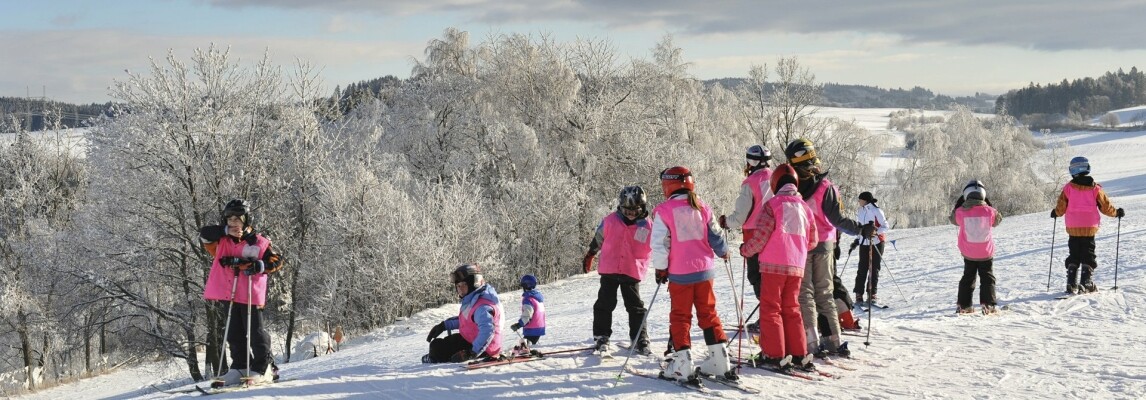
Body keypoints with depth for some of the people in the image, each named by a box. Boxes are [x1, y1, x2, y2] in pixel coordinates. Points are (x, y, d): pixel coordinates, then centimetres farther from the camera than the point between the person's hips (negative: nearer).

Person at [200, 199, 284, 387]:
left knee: (255, 333, -4)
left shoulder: (258, 242, -2)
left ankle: (264, 368, 1)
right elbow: (204, 234, -4)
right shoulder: (222, 240, 9)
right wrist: (226, 231, -13)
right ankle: (240, 368, 16)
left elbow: (277, 261, -3)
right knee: (234, 334, 9)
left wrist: (257, 266, -20)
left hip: (251, 294, -5)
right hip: (230, 294, 5)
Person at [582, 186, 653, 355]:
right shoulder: (610, 220, -3)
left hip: (632, 273, 0)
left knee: (636, 306, 3)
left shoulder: (647, 227, -4)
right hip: (609, 270, 0)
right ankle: (601, 338, 13)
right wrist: (589, 256, 22)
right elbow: (598, 239, 13)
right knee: (604, 304, 3)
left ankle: (640, 341, 11)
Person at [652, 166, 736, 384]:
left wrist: (660, 269, 3)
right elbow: (714, 237, 8)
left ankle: (683, 365, -3)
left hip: (679, 274, -4)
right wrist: (723, 252, 28)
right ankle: (720, 361, 12)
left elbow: (660, 244, -9)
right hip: (703, 270, 4)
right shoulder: (702, 208, 4)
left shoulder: (664, 211, -8)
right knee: (708, 313, 13)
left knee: (680, 317, 3)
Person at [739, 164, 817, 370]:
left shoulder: (772, 204, -6)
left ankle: (774, 354, -3)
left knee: (770, 308, 1)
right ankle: (799, 353, 13)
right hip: (797, 266, 5)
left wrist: (745, 250, 8)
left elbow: (761, 237, -10)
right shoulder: (804, 207, 11)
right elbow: (812, 241, 15)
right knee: (791, 308, 15)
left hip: (774, 265, -5)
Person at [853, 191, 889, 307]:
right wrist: (857, 239, 10)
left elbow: (885, 227, -9)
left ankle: (872, 295, 5)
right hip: (864, 243, 4)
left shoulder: (876, 211, -10)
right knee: (862, 268, 2)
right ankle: (859, 294, 7)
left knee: (874, 269, 0)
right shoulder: (860, 211, 7)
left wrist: (876, 231, -25)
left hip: (876, 243, -4)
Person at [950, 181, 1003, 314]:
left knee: (968, 278, 16)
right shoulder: (989, 211, -14)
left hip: (968, 253, 1)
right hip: (986, 253, -1)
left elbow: (953, 219, 9)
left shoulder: (961, 212, -14)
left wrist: (958, 203, 17)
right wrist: (987, 205, 15)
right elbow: (997, 220, 9)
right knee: (987, 278, 10)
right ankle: (988, 304, -1)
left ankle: (963, 305, 16)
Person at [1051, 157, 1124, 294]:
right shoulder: (1095, 188, -4)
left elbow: (1061, 208, -1)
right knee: (1088, 256, 7)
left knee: (1073, 256, 10)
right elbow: (1105, 207, 0)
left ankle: (1071, 284, 4)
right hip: (1090, 228, -1)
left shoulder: (1068, 188, -4)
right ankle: (1087, 283, -2)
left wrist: (1055, 213, 21)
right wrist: (1117, 212, 18)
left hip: (1073, 229, 1)